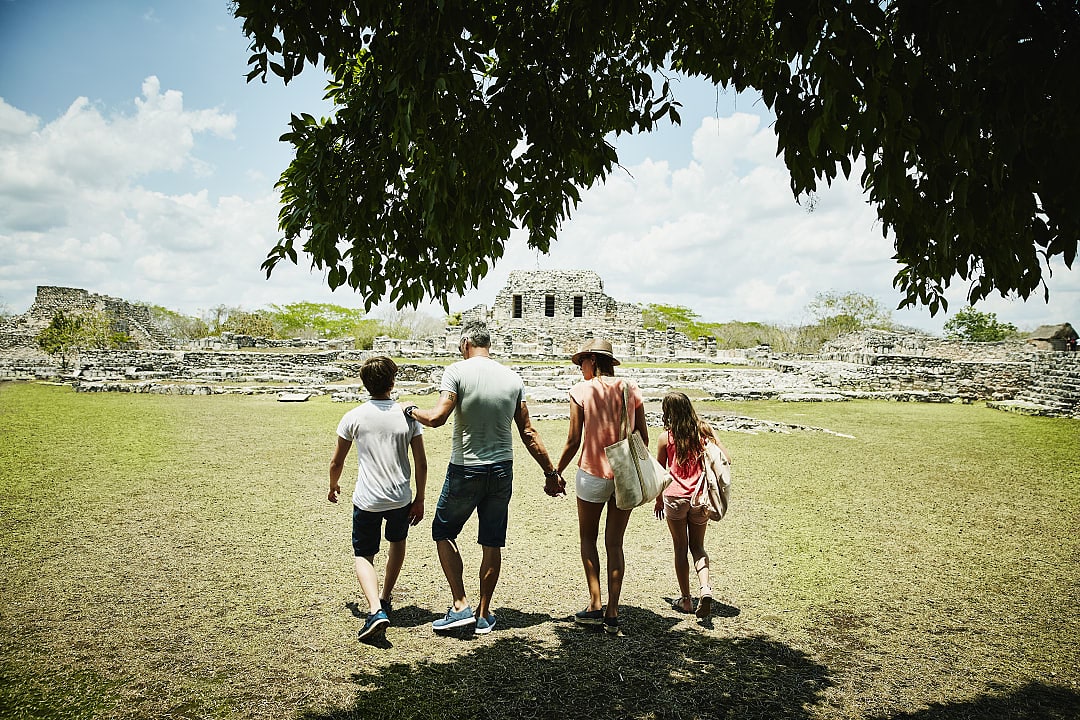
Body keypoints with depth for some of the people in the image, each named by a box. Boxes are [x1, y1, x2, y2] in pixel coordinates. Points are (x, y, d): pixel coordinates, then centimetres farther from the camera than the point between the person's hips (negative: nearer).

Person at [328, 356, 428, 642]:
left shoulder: (353, 417, -6)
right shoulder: (408, 416, -4)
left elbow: (336, 462, 3)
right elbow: (421, 464, -2)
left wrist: (334, 486, 23)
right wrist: (420, 500, 9)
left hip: (366, 500, -2)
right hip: (401, 498, 2)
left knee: (363, 555, 11)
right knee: (397, 541, 28)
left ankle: (376, 609, -11)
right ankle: (385, 599, 38)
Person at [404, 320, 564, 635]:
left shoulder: (457, 371, -10)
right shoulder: (513, 378, 4)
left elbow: (436, 417, -19)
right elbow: (528, 433, 4)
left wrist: (412, 410, 2)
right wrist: (551, 472, 11)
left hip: (465, 470, -4)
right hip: (502, 470, 4)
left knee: (443, 532, 15)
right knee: (492, 542, 12)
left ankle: (460, 605, 9)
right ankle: (484, 614, 21)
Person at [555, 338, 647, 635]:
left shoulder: (581, 391, -6)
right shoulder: (630, 389, 3)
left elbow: (573, 441, -8)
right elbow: (643, 437, 4)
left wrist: (556, 473, 4)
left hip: (593, 474, -3)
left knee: (588, 538, 15)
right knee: (615, 543, 11)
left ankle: (595, 605, 8)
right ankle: (612, 613, 12)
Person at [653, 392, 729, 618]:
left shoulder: (666, 437, -5)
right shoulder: (704, 430, 0)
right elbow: (725, 457, -4)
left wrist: (659, 499, 16)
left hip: (675, 497, -2)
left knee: (680, 548, 11)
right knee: (697, 546, 15)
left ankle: (685, 599, 16)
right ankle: (705, 588, -7)